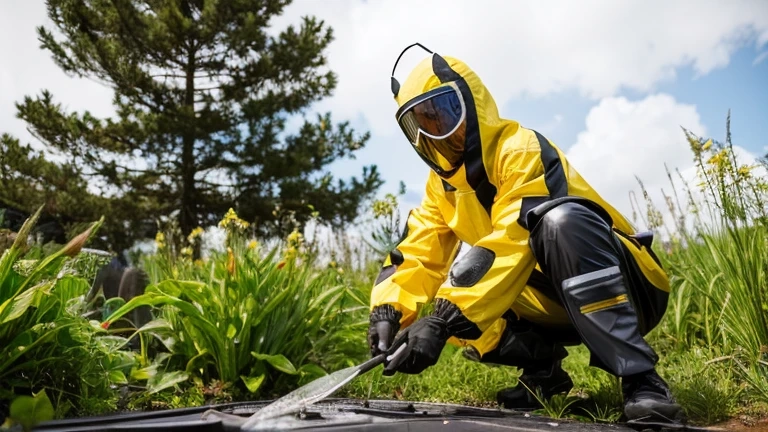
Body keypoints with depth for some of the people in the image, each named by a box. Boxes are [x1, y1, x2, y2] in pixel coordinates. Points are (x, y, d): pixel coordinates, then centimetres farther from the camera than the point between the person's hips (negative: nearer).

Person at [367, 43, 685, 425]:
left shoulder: (520, 148, -20)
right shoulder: (442, 185, 4)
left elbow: (509, 244, -33)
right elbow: (417, 254, -6)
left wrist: (442, 320, -39)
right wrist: (389, 311, -25)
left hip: (628, 289, -6)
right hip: (552, 302, 7)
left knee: (560, 219, -37)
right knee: (456, 293, -9)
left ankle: (639, 379, -31)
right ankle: (542, 368, 2)